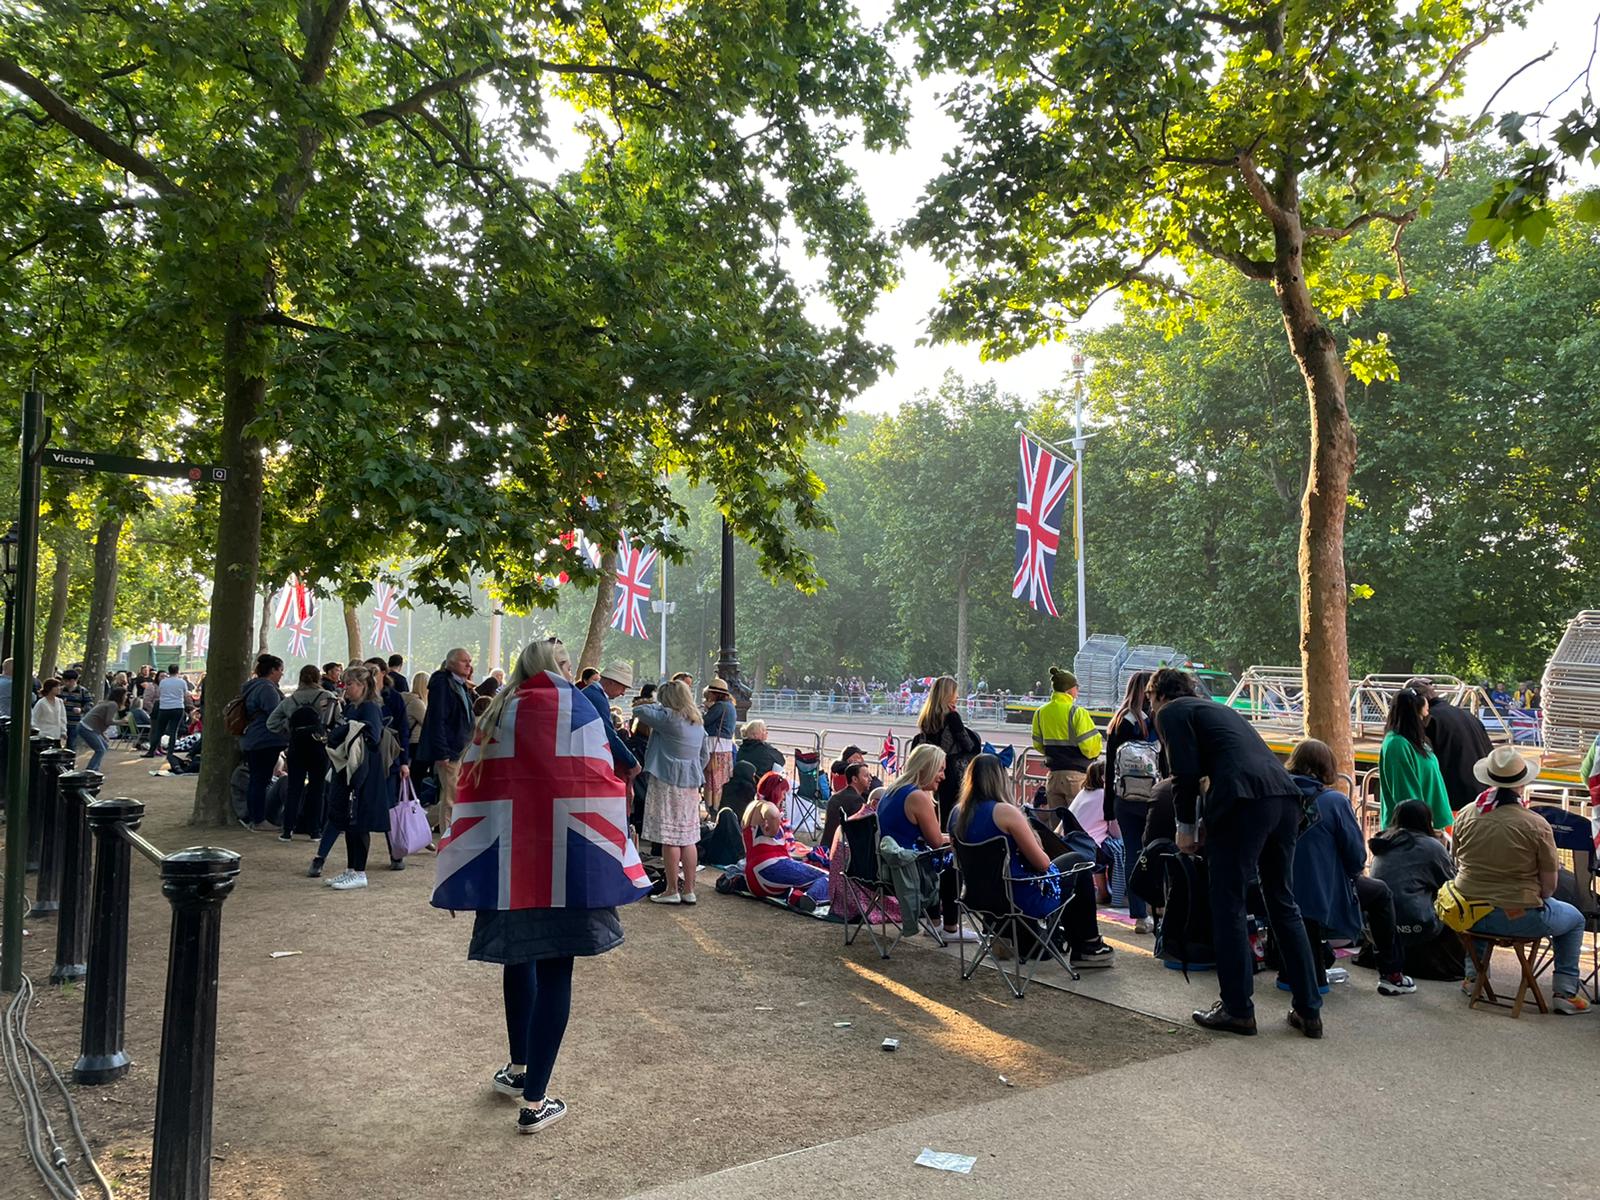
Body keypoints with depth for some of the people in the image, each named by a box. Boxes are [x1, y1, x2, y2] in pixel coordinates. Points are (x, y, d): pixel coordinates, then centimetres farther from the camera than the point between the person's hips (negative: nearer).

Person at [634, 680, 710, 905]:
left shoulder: (668, 717, -12)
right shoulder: (698, 724, 12)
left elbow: (639, 711, -9)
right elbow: (705, 754, 19)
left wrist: (660, 707, 6)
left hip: (667, 784, -7)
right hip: (691, 785, 7)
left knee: (669, 838, -1)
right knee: (688, 838, 10)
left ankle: (672, 890, 3)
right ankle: (688, 890, 14)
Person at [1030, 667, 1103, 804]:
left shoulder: (1040, 712, 4)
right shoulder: (1077, 713, -14)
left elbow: (1038, 744, 12)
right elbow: (1091, 747, -15)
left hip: (1053, 775, 6)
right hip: (1076, 775, -6)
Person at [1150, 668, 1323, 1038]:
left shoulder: (1171, 712, 8)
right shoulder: (1216, 709, 32)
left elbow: (1186, 772, -3)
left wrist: (1186, 827, 8)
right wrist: (1208, 823, 33)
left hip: (1244, 800, -8)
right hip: (1284, 796, 8)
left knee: (1228, 907, 4)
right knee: (1283, 904, 16)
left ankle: (1237, 1009, 10)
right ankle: (1308, 1010, 19)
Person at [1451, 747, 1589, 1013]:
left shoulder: (1466, 815, -6)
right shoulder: (1537, 825, -16)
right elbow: (1549, 886, -9)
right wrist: (1532, 898, 13)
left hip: (1470, 917, 3)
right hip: (1520, 919, -3)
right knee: (1574, 919, 26)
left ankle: (1472, 976, 40)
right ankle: (1565, 993, 22)